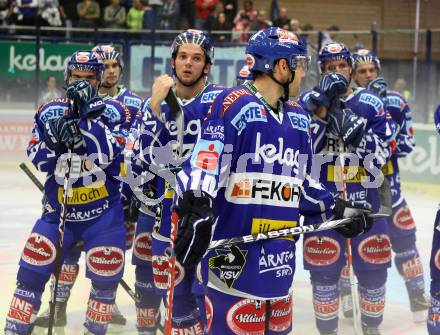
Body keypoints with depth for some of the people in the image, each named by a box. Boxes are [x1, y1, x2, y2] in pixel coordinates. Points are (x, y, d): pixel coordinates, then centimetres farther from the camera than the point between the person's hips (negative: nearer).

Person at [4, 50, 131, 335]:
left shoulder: (114, 112, -6)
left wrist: (89, 114, -29)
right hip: (59, 209, 2)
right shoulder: (50, 112, 2)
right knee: (33, 269, -3)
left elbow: (108, 153, -21)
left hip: (104, 212, -2)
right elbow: (38, 160, -3)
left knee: (105, 276, 2)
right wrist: (55, 139, -22)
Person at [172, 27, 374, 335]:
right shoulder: (234, 105, -9)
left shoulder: (298, 118, 17)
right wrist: (197, 212, -30)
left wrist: (336, 211, 17)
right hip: (235, 256, -8)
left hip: (280, 258, 8)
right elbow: (203, 165, -19)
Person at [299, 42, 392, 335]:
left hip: (364, 196, 1)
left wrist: (354, 128, -20)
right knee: (324, 270, 3)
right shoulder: (308, 102, 1)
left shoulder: (371, 104, 1)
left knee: (372, 266, 7)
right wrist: (322, 106, -21)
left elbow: (380, 154, -5)